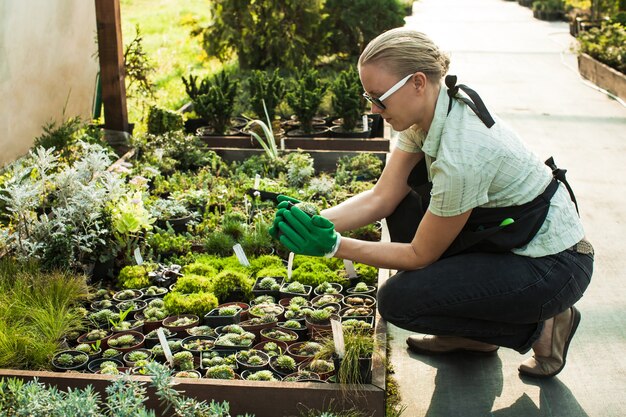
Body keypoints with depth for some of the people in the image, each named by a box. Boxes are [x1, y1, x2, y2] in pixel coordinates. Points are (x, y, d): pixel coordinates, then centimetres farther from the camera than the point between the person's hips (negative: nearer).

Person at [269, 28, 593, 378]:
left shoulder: (460, 154, -32)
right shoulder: (427, 113, -6)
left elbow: (420, 254, -21)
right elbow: (381, 197, -6)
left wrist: (334, 246, -22)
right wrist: (314, 223, -19)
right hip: (510, 235, 9)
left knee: (397, 301, -15)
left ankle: (541, 325, 2)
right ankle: (469, 334, 12)